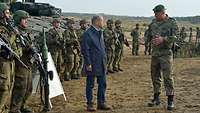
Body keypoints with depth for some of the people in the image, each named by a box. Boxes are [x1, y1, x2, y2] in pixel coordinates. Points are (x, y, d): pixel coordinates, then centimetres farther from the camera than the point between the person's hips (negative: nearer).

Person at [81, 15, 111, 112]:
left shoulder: (100, 32, 12)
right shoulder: (88, 34, -13)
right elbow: (85, 50, -15)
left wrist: (105, 60, 14)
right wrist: (88, 64, -17)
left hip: (101, 64, 8)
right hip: (92, 64, -8)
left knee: (103, 84, 10)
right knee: (90, 85, 4)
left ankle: (101, 103, 20)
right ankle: (90, 104, 13)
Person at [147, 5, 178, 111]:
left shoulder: (171, 22, -5)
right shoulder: (153, 23, 10)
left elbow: (175, 36, -13)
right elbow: (149, 35, 21)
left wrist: (163, 39, -24)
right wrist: (152, 39, -1)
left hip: (166, 53, -6)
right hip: (155, 53, 6)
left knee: (167, 76, -7)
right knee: (155, 76, 11)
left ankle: (170, 100, 0)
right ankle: (156, 98, 22)